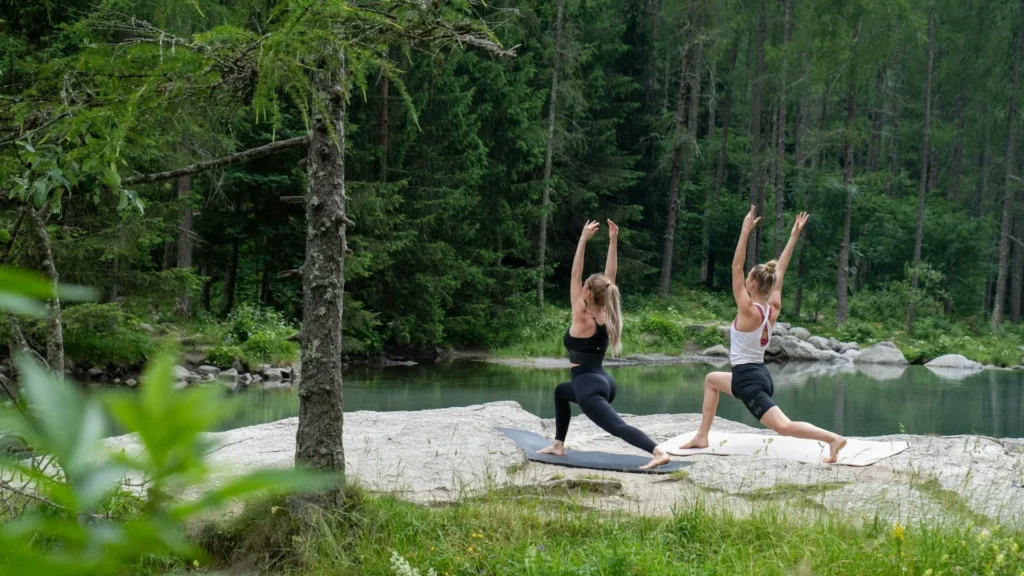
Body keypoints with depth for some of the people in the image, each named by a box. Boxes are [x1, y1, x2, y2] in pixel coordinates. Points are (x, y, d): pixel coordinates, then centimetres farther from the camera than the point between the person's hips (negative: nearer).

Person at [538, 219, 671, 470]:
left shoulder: (583, 318, -12)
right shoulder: (605, 315, 4)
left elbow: (575, 277, -15)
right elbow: (609, 275, 8)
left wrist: (583, 239, -15)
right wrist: (613, 241, 6)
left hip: (588, 387, -9)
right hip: (604, 382, 9)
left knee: (617, 426, -23)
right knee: (560, 391, 34)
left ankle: (659, 452, -43)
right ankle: (558, 445, 34)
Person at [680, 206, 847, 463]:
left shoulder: (748, 310, -16)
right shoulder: (773, 308, 4)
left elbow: (736, 267, -19)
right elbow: (780, 271, 11)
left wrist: (746, 230, -21)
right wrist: (794, 236, 13)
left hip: (748, 380, -9)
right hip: (758, 374, 9)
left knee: (784, 426, -19)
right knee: (711, 380, 32)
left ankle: (832, 438, -33)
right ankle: (702, 437, 31)